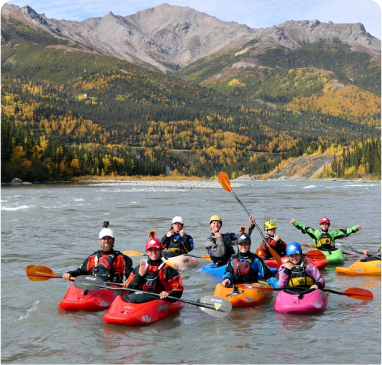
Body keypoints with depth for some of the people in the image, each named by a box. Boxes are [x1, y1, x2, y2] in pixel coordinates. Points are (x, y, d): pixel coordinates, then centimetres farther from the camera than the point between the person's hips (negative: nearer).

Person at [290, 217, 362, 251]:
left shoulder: (332, 233, 19)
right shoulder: (316, 232, 15)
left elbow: (345, 232, 17)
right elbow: (305, 229, 8)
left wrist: (356, 228, 11)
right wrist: (295, 223, -1)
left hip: (331, 251, 1)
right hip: (320, 252, -1)